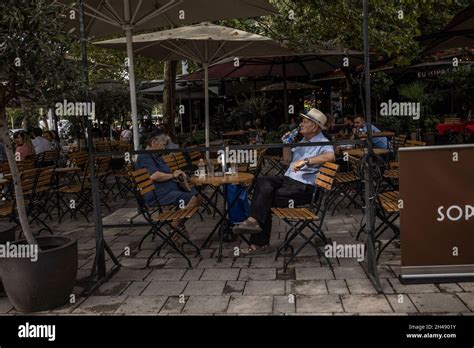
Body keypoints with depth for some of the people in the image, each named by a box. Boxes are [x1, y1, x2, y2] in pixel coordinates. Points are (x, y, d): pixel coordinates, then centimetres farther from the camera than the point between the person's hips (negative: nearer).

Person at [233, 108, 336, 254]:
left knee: (266, 197, -25)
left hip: (304, 187, -8)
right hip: (288, 179, 8)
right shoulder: (304, 140, 23)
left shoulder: (323, 143, -6)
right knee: (263, 181, -19)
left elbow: (330, 156, -30)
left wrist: (306, 161, -36)